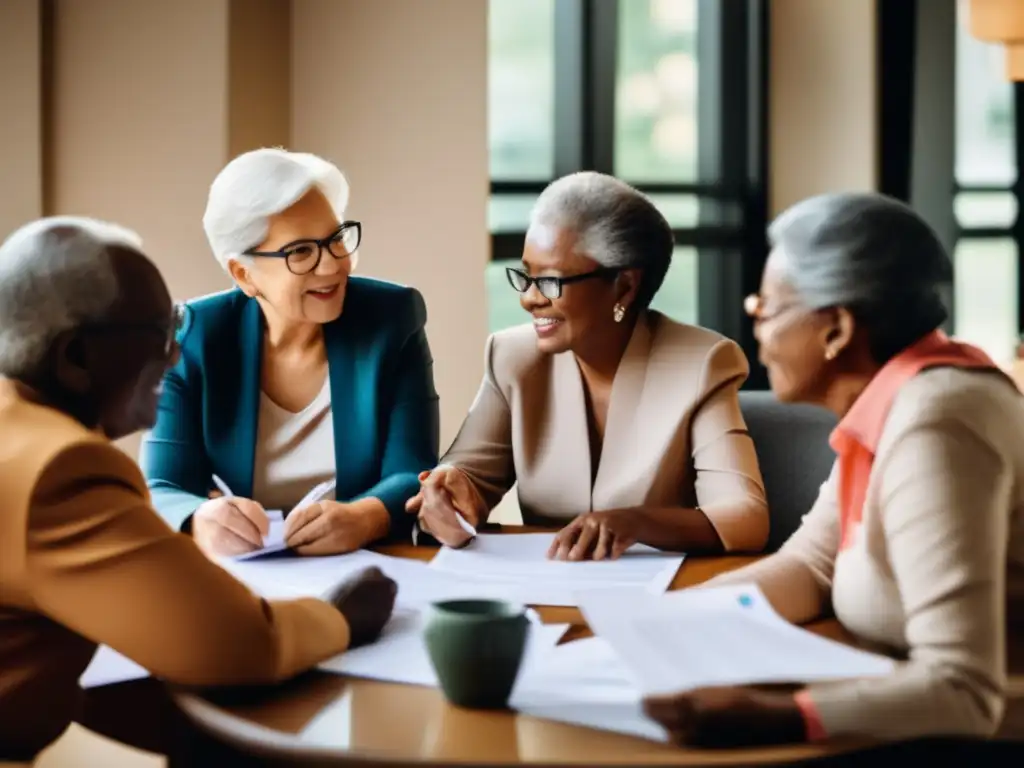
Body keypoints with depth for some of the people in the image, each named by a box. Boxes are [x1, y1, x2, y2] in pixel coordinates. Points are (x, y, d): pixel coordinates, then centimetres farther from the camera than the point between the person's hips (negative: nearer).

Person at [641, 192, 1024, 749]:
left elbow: (962, 692, -30)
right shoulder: (888, 400, 3)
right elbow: (810, 566, 8)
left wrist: (771, 722, -38)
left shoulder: (929, 426, -25)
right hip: (930, 734, 8)